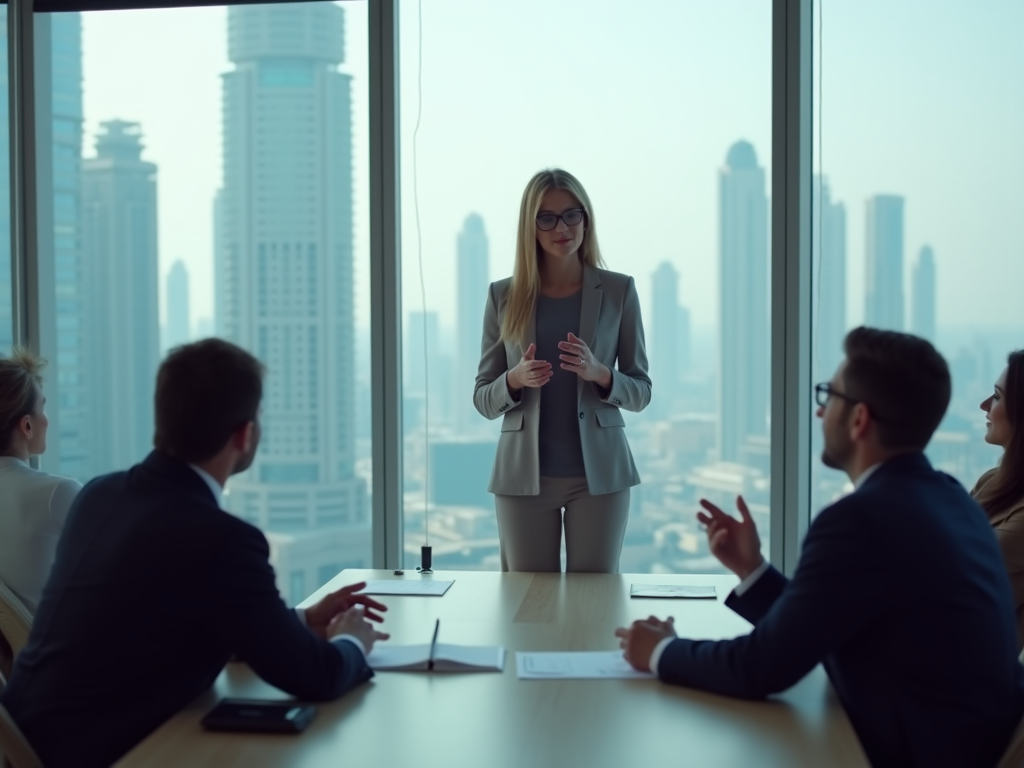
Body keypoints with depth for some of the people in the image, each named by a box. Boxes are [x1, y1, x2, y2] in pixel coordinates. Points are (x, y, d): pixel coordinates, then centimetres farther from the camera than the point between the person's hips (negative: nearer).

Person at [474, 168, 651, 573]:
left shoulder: (618, 291, 2)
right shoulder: (503, 295, 3)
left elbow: (641, 391, 4)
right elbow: (482, 399, 6)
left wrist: (599, 373, -16)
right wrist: (515, 379, -15)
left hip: (599, 472, 0)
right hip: (523, 475, 0)